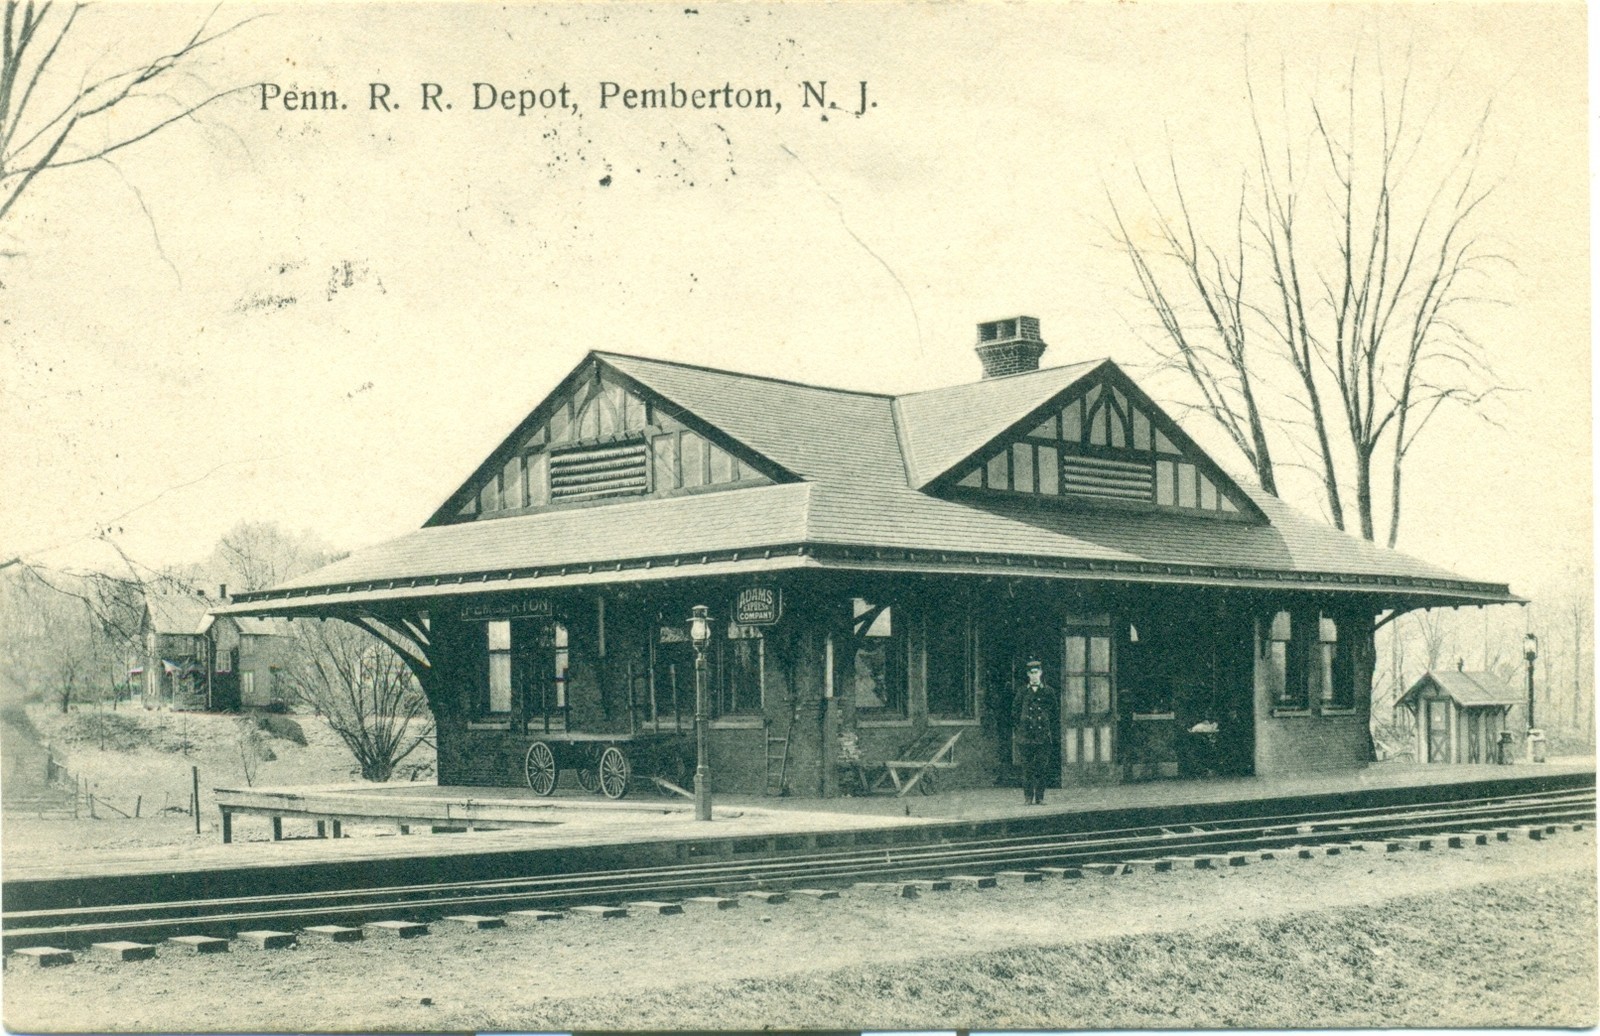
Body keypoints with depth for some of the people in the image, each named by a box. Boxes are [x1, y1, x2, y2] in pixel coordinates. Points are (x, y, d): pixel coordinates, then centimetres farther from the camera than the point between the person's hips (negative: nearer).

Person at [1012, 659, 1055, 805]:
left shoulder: (1048, 692, 8)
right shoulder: (1022, 693, 8)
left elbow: (1053, 716, 10)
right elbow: (1015, 714, 10)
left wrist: (1052, 736, 4)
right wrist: (1015, 734, 3)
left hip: (1043, 737, 0)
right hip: (1025, 736, 0)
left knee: (1041, 768, -2)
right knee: (1027, 768, -1)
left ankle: (1039, 798, 3)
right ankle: (1028, 797, 3)